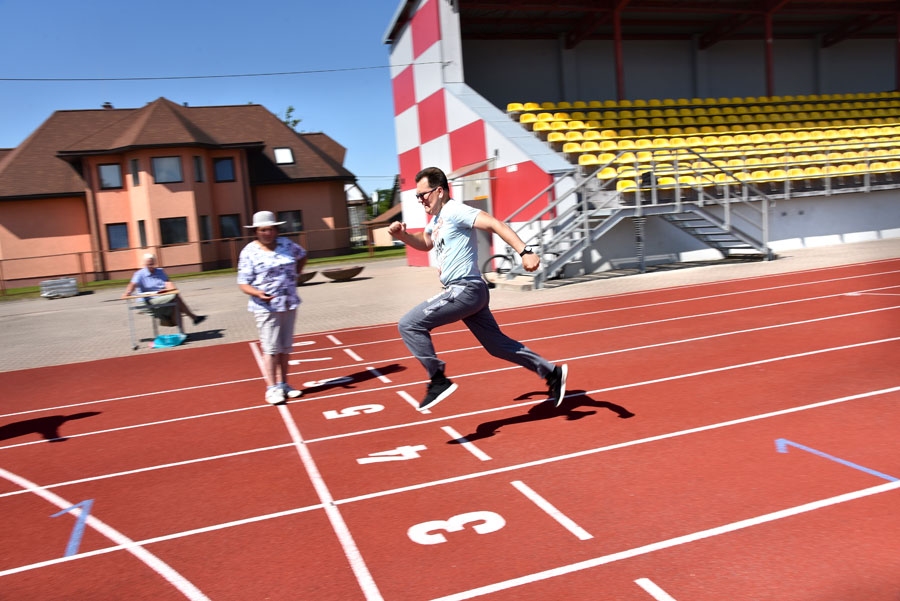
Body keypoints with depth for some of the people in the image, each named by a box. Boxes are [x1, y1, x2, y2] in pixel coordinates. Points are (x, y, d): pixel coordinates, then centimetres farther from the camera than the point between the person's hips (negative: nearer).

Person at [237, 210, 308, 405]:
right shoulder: (249, 252, -9)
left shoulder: (286, 244, 4)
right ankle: (271, 388, 1)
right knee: (271, 349, -6)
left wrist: (295, 274, 12)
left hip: (289, 305, 5)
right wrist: (257, 293, -30)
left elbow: (302, 255, 25)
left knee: (285, 348, 12)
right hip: (266, 307, -5)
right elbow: (243, 283, -11)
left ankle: (283, 384, 22)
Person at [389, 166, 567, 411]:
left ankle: (438, 381, -4)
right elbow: (425, 243, 35)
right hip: (465, 292, 10)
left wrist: (525, 252, -35)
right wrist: (402, 235, 14)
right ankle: (552, 373, 25)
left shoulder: (454, 211, -13)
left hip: (465, 291, -10)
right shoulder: (437, 219, 17)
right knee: (497, 344, 16)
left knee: (408, 325, -10)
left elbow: (494, 224, -24)